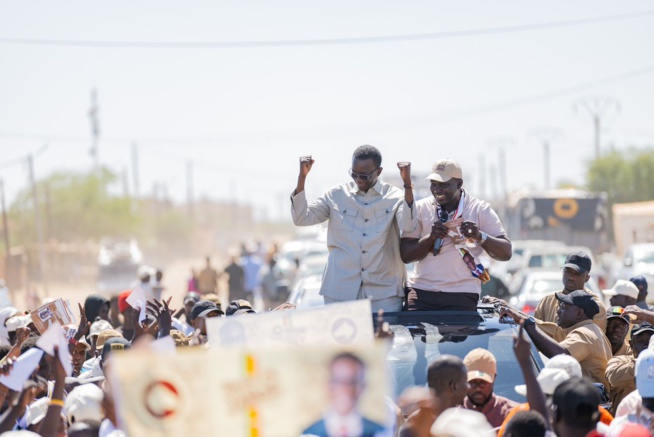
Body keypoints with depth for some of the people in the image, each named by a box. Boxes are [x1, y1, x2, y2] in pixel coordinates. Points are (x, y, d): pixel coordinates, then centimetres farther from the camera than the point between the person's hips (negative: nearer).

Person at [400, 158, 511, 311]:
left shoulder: (480, 210, 5)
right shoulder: (420, 208, 9)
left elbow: (505, 254, -2)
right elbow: (405, 255, 2)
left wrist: (480, 236, -19)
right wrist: (430, 238, -14)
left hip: (461, 295, -1)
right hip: (421, 292, 1)